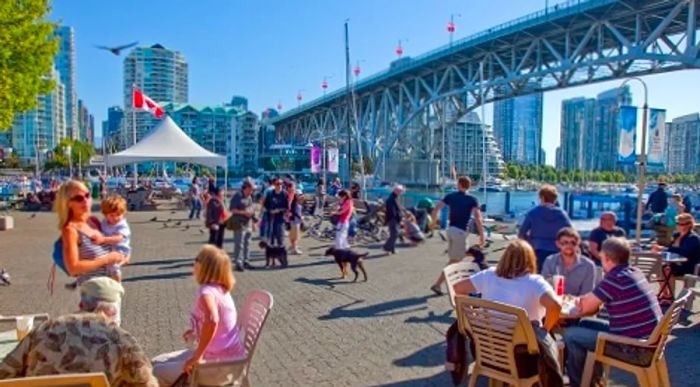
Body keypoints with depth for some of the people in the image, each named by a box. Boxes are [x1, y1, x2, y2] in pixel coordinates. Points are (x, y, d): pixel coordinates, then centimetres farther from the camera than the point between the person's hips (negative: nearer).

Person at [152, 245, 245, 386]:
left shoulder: (206, 291, -22)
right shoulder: (220, 289, 5)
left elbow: (212, 321, -42)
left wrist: (197, 357, -31)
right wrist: (196, 331, 18)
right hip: (223, 358, 9)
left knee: (158, 373, 0)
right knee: (157, 362, 16)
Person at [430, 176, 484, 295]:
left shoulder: (450, 196, 4)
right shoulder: (473, 199, -5)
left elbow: (436, 209, -3)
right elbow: (477, 218, -16)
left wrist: (434, 222, 14)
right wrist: (482, 235, -11)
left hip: (451, 230, 5)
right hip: (460, 232, -5)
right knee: (454, 261, 3)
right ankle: (437, 284, 0)